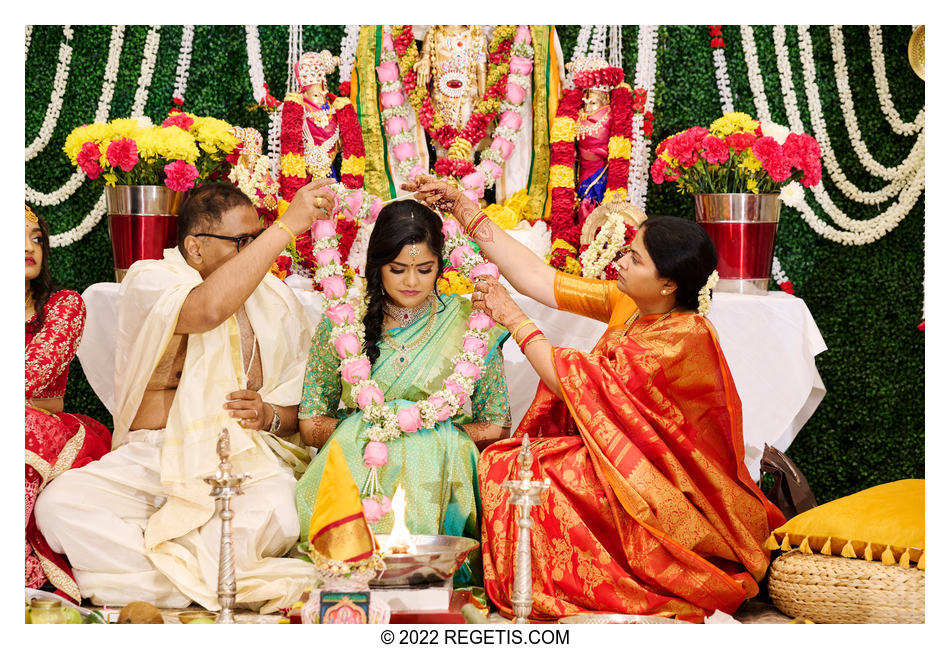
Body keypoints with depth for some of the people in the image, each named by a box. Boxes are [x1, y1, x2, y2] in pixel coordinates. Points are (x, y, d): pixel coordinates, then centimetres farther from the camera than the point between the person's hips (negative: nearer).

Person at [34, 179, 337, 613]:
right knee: (59, 505, -29)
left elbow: (299, 411, 17)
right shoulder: (147, 282, -1)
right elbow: (207, 309, -26)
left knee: (277, 514, -35)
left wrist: (269, 416, -9)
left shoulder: (274, 301, 11)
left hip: (241, 460, 1)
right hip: (146, 459, -1)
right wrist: (288, 225, -25)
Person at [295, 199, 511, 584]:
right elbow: (310, 425, 11)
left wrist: (435, 431, -5)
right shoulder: (341, 323, 9)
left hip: (434, 478, -1)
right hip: (354, 466, 1)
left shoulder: (468, 324, 7)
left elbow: (496, 427, 10)